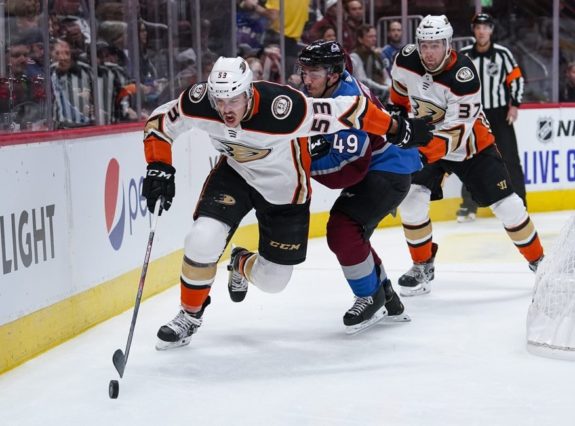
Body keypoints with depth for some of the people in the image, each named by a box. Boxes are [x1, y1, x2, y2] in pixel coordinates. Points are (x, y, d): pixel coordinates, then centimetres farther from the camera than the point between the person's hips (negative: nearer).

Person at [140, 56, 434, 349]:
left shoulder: (284, 110, -39)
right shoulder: (198, 102, -27)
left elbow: (348, 110, -30)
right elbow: (159, 123, -9)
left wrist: (396, 129, -23)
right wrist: (159, 168, -21)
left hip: (284, 187, -2)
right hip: (235, 172, 2)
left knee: (272, 280, 4)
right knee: (203, 240, -22)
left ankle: (242, 265, 42)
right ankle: (189, 316, 5)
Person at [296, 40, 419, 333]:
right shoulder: (321, 90, -1)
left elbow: (349, 169, -32)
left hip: (389, 170, -11)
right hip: (370, 168, 11)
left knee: (343, 231, -21)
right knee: (352, 236, 17)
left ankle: (370, 297, -4)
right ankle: (386, 297, 31)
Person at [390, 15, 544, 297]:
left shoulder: (463, 76, -30)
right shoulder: (406, 61, -16)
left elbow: (457, 130, -32)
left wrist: (432, 148, -45)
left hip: (472, 144, -3)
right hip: (426, 142, 3)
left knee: (506, 203, -3)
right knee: (411, 198, -17)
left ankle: (538, 259, 16)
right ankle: (423, 265, 0)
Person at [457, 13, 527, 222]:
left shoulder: (502, 54, -5)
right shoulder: (464, 55, -1)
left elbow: (516, 79, 0)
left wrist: (514, 105, -6)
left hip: (500, 113, -2)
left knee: (509, 158, -2)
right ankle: (469, 205, 13)